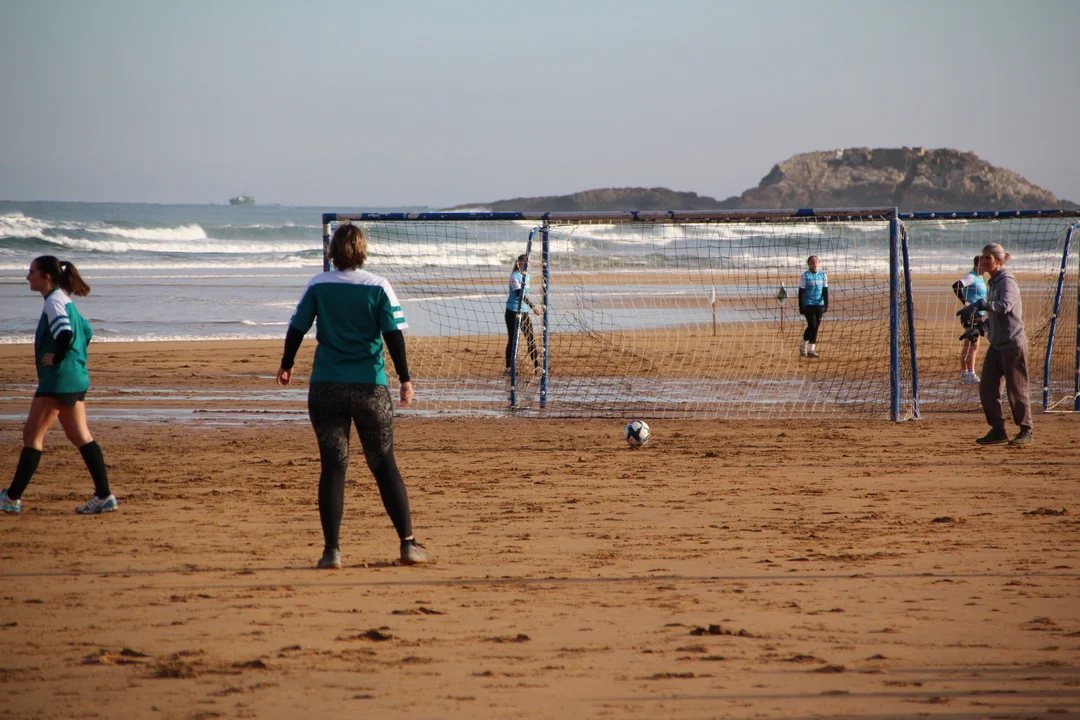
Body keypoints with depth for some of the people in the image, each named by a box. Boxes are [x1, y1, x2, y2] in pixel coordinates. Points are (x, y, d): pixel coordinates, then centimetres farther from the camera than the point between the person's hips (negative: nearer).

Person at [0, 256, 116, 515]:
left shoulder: (54, 302, -14)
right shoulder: (64, 300, 16)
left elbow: (65, 333, -30)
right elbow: (86, 331, 24)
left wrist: (56, 358, -16)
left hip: (58, 379, -10)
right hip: (76, 378, 10)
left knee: (32, 435, -3)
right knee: (80, 436, 9)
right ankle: (104, 496, 5)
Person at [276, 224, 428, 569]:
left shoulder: (318, 285, 1)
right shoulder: (378, 286, -2)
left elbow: (297, 327, 8)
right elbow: (394, 333, -6)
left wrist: (286, 365, 23)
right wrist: (405, 379, -3)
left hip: (325, 386, 1)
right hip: (371, 386, -1)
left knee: (333, 466, 3)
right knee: (384, 465, 8)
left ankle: (331, 549, -2)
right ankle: (408, 543, 6)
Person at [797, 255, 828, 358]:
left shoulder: (823, 275, 8)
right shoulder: (805, 276, -3)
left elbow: (825, 291, 10)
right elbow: (801, 293, -4)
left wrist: (826, 304, 0)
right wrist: (801, 307, -8)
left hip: (819, 304, 4)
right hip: (808, 304, -4)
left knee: (816, 327, 3)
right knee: (812, 325, -14)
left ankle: (811, 350, 9)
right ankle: (803, 348, 2)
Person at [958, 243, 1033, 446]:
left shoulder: (1007, 281, -14)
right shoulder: (993, 283, 12)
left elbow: (1005, 305, -34)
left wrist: (979, 305, -43)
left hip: (1013, 343, -9)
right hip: (996, 344, 9)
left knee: (1016, 390, -2)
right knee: (987, 388, 5)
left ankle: (1026, 431, 9)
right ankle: (998, 430, 12)